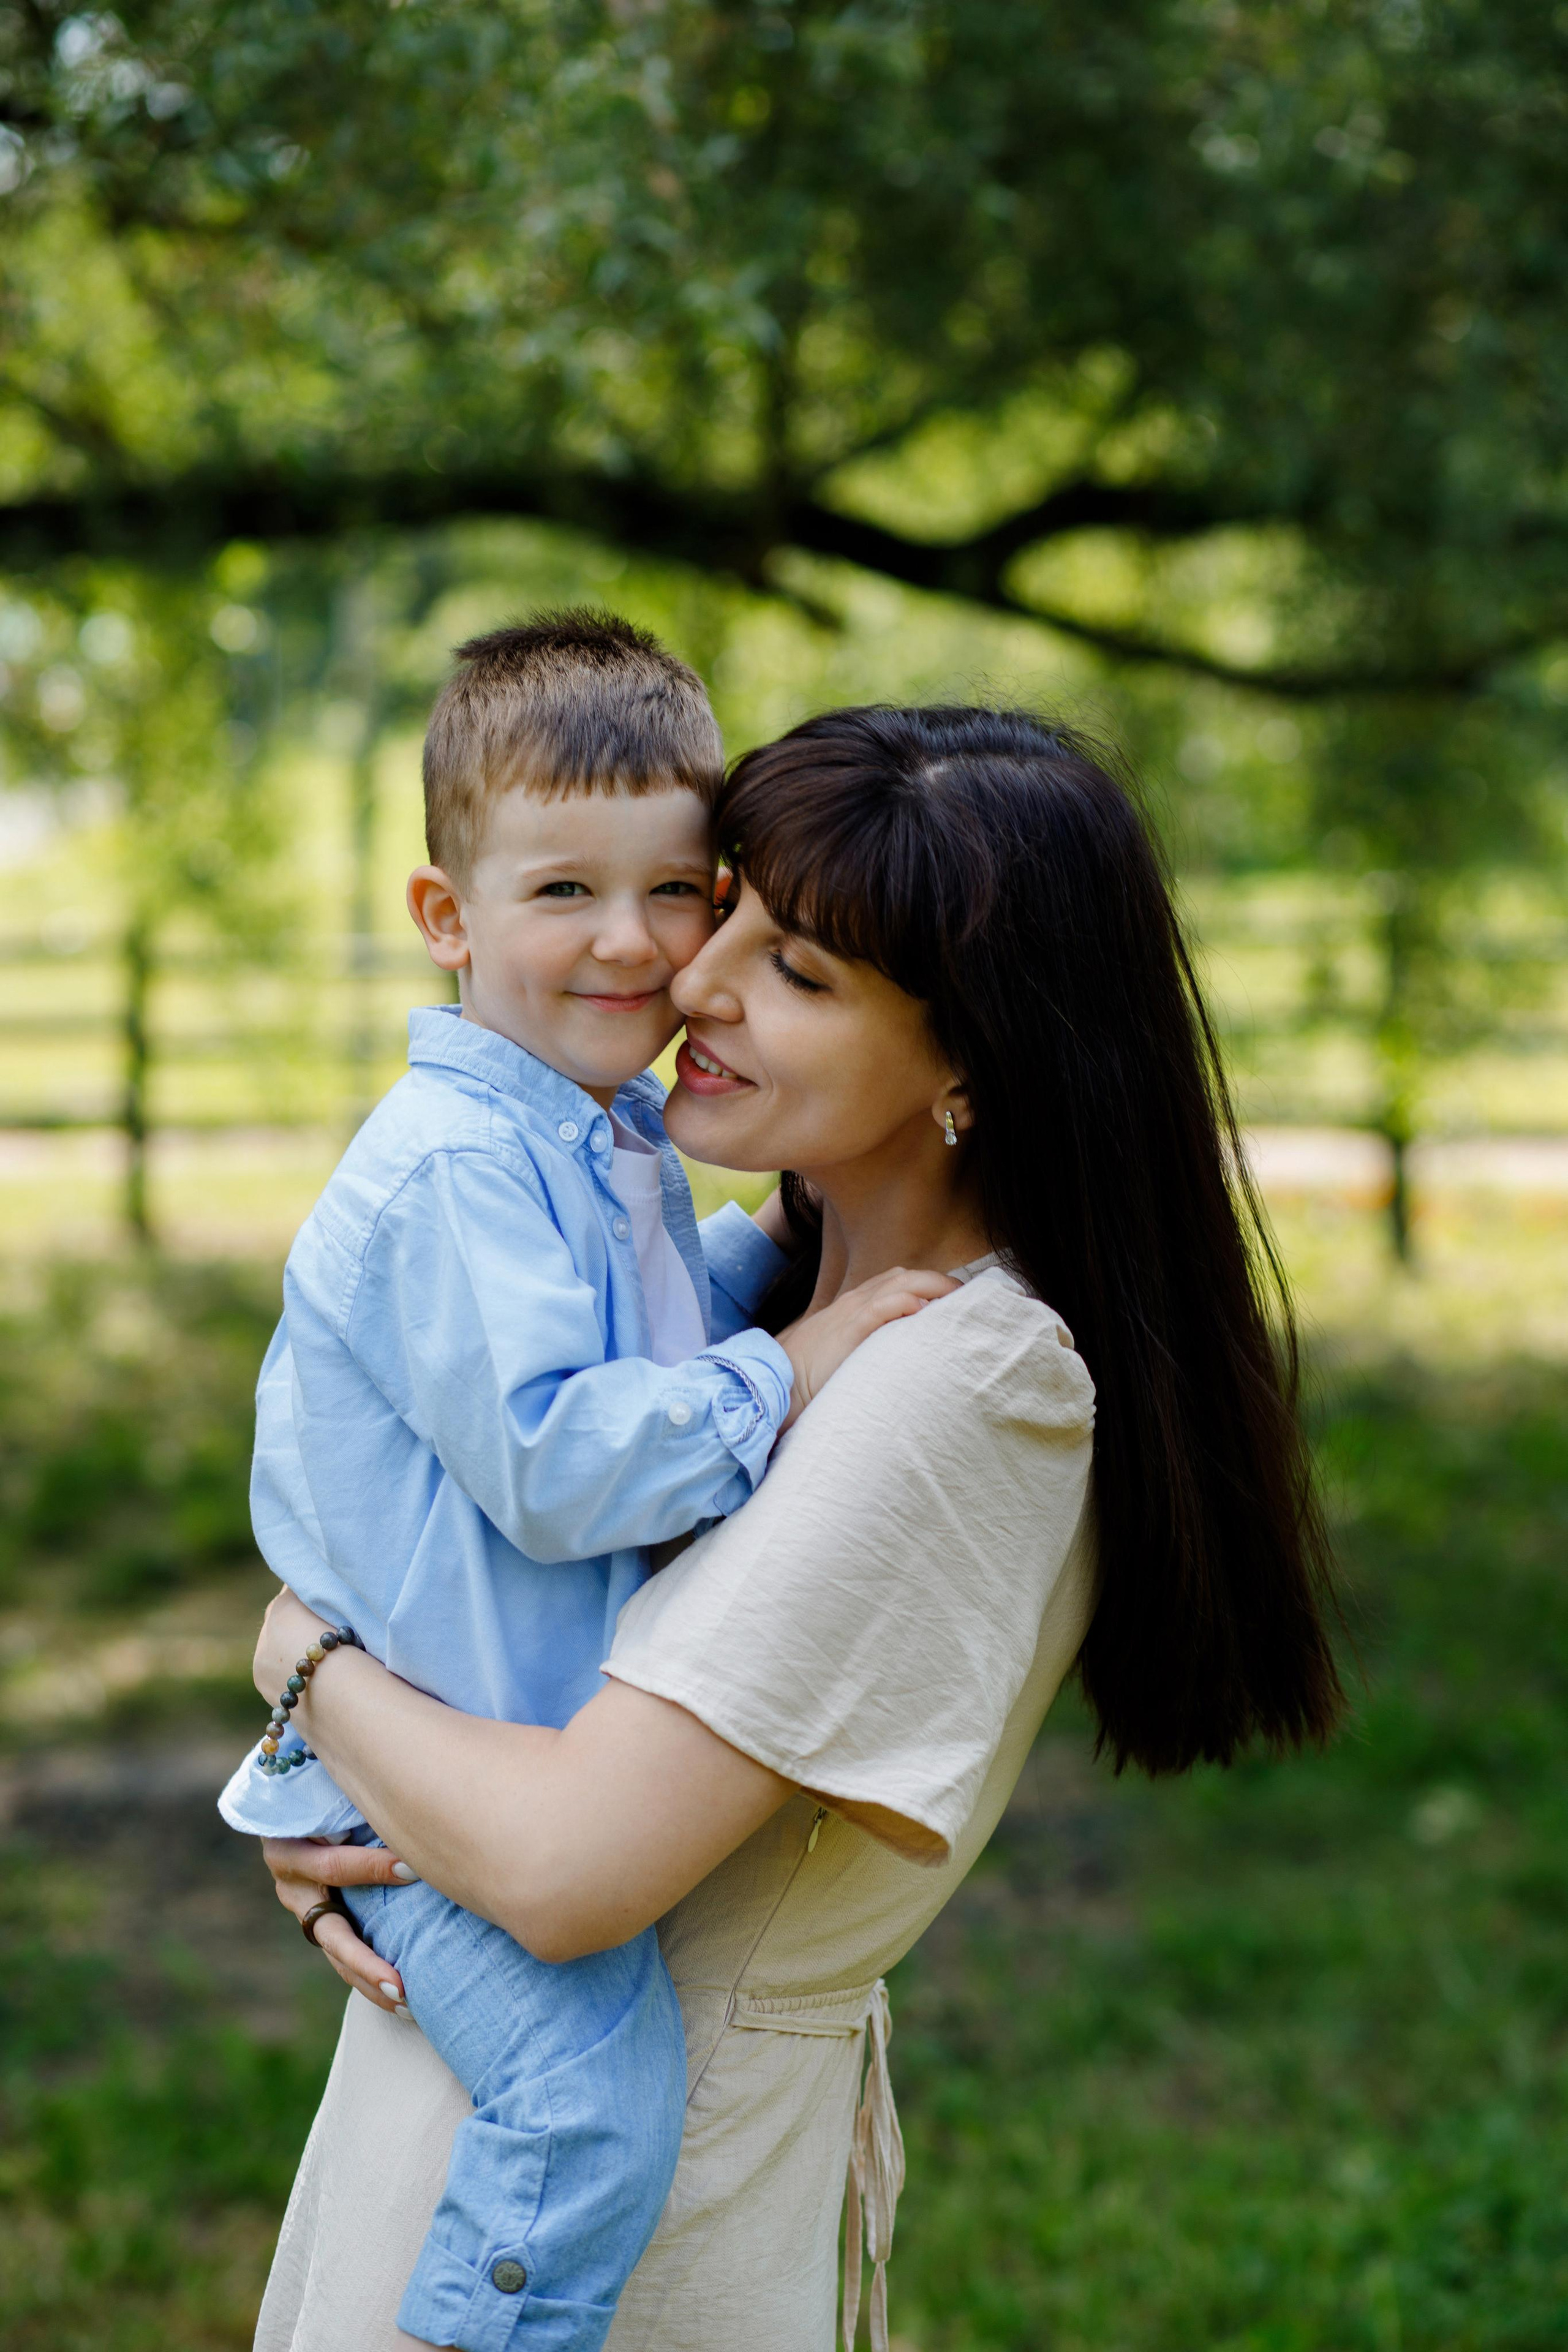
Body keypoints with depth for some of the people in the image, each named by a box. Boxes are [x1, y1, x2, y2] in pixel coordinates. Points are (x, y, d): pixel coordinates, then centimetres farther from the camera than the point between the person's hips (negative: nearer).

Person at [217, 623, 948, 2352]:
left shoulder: (614, 1145, 11)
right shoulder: (449, 1172, -22)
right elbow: (549, 1461, -28)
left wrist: (797, 1244, 12)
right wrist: (785, 1375, -24)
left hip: (559, 1724, 10)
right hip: (424, 1761, -10)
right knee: (592, 2081, -25)